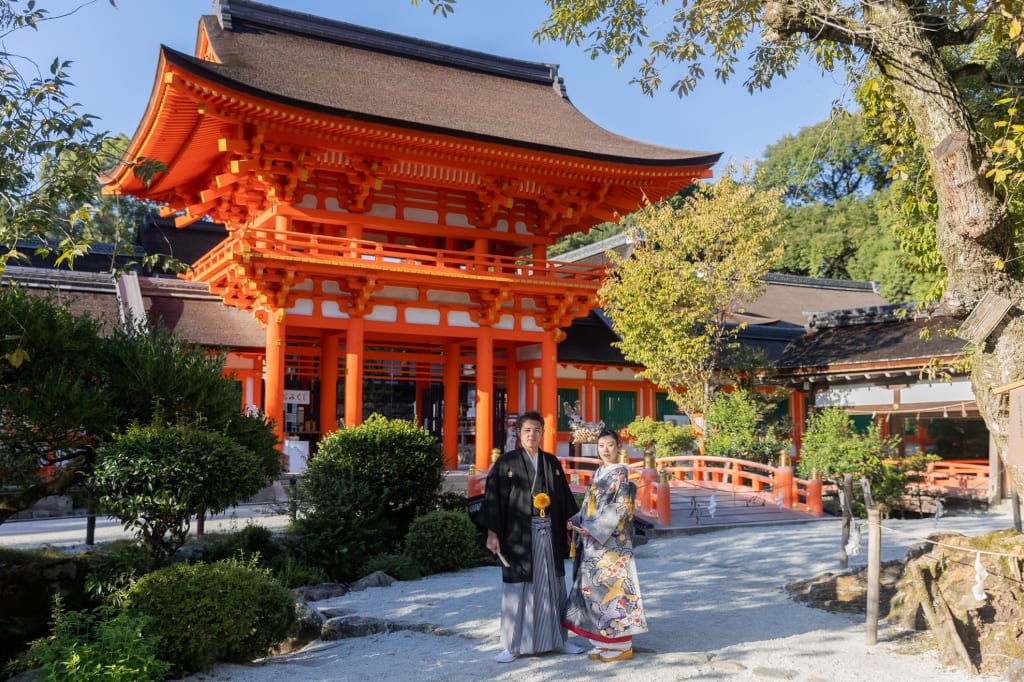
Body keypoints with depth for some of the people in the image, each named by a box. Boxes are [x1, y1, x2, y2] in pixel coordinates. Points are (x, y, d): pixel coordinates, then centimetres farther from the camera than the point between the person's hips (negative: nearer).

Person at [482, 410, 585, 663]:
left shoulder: (552, 462, 9)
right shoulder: (505, 462, -3)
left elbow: (564, 496, 13)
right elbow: (492, 498, -6)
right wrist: (492, 533, -11)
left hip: (549, 532, 4)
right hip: (518, 533, -4)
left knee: (552, 585, 11)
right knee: (518, 588, 2)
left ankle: (558, 638, 23)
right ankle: (514, 645, 12)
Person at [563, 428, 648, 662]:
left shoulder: (620, 473, -7)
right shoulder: (598, 473, 15)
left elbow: (620, 508, -14)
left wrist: (592, 528, -17)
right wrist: (574, 522, 2)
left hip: (611, 541, -8)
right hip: (593, 540, 8)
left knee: (611, 584, -5)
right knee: (594, 585, 8)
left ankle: (622, 645, 4)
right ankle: (604, 641, 17)